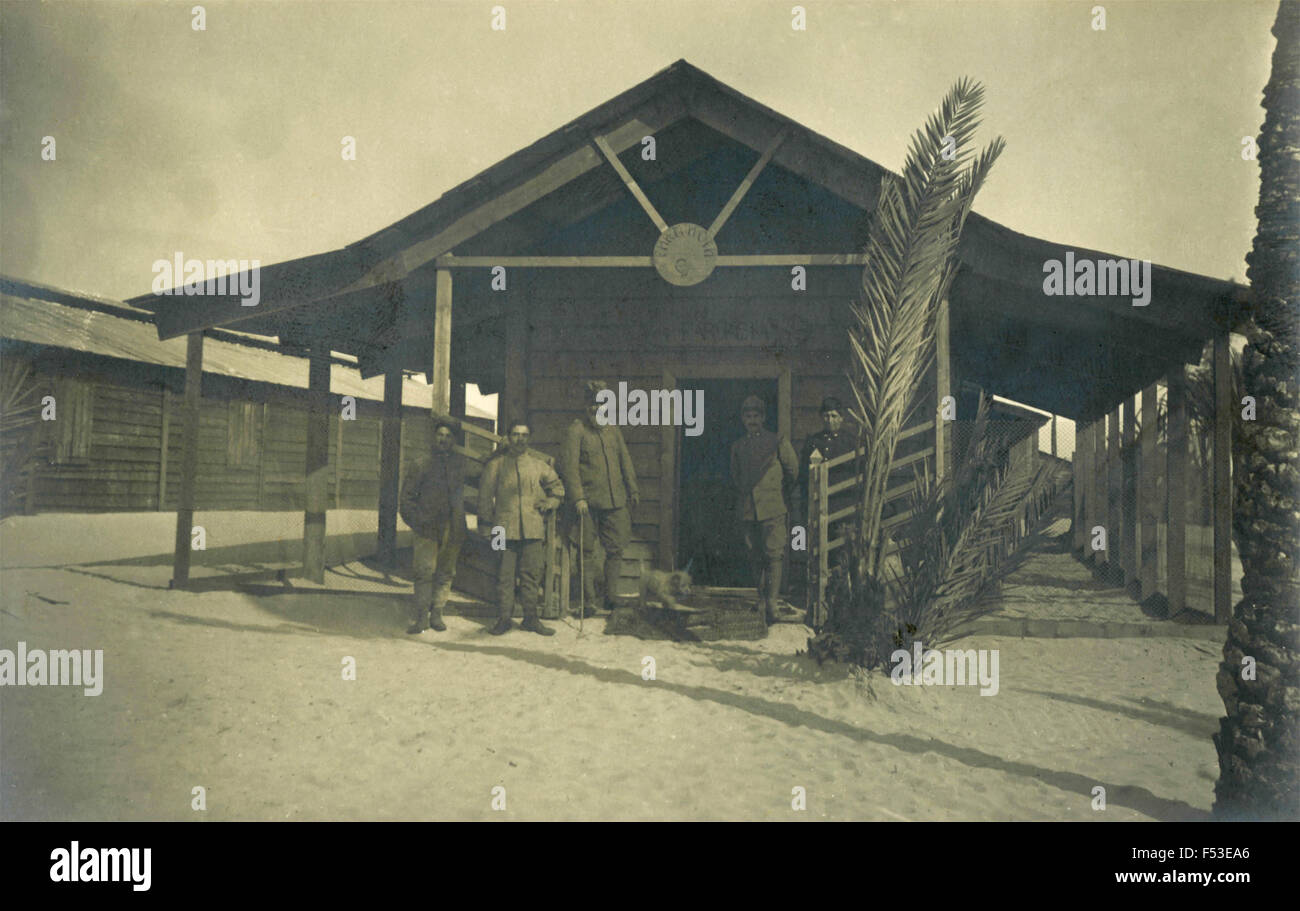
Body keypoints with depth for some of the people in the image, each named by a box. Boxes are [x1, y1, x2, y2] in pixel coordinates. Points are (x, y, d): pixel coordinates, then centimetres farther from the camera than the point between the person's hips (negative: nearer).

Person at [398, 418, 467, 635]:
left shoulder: (461, 463, 9)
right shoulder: (424, 465, 5)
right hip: (428, 527, -2)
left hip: (453, 528, 2)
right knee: (425, 572, -10)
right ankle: (419, 618, -6)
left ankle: (436, 615, 18)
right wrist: (415, 519, 1)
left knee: (446, 573, 7)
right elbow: (407, 493, 7)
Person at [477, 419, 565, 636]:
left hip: (533, 527, 2)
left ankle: (531, 618, 14)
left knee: (532, 573, 5)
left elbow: (557, 486, 24)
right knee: (505, 575, 0)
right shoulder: (496, 463, 3)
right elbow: (485, 496, 5)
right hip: (505, 527, -2)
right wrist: (486, 526, 1)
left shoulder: (538, 462, 10)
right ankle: (503, 619, 10)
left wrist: (549, 503, 7)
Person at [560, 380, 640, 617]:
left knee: (616, 550, 5)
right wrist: (577, 498, -18)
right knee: (587, 554, 1)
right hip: (589, 502, -5)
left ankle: (611, 596, 18)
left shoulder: (612, 429, 14)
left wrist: (633, 490, 16)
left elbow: (625, 461, 20)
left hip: (616, 501, 5)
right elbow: (569, 466, -10)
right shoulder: (576, 431, -4)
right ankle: (588, 603, 8)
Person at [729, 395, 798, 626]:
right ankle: (761, 602, 18)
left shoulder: (777, 442, 1)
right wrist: (746, 492, 11)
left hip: (772, 508, -4)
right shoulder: (738, 446, 13)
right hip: (747, 509, 4)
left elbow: (792, 471, 10)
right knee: (756, 558, 9)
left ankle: (772, 604, -11)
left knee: (774, 555, -11)